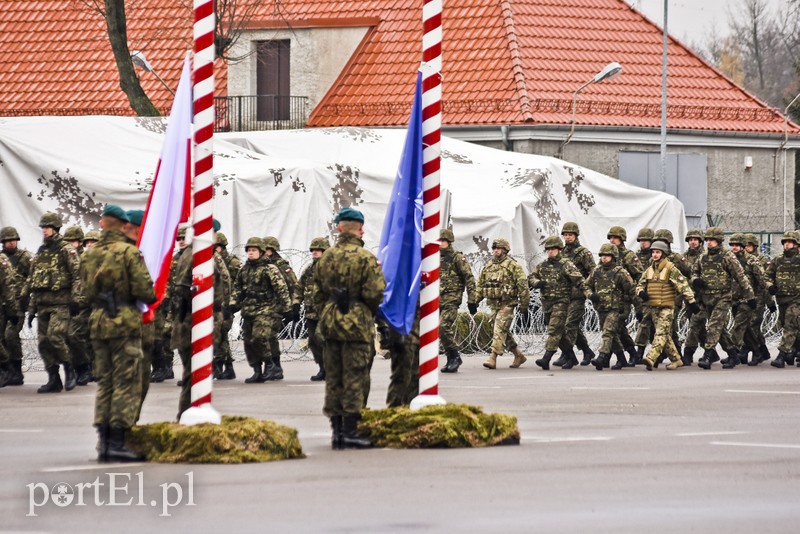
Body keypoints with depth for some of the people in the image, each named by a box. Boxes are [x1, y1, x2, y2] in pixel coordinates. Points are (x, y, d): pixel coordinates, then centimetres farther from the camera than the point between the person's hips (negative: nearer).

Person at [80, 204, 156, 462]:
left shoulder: (90, 254, 8)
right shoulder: (129, 252, -11)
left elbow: (85, 290, 12)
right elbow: (144, 289, -15)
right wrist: (152, 296, 5)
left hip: (98, 322, 6)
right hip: (125, 322, -6)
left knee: (105, 382, 13)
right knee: (126, 383, -2)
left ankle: (104, 442, 12)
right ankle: (117, 442, -6)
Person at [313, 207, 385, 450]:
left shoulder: (326, 257, 7)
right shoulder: (366, 258, -11)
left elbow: (318, 294, 11)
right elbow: (374, 294, -14)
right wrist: (370, 312, 6)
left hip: (330, 323, 5)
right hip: (357, 325, -5)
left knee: (333, 379, 11)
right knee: (354, 379, -2)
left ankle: (336, 430, 14)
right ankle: (349, 432, -3)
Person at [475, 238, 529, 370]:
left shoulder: (512, 265, -6)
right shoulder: (488, 266, 14)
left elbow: (523, 286, -7)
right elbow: (480, 284, 18)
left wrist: (524, 306, -8)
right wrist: (474, 301, 8)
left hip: (506, 304, -7)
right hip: (493, 304, 7)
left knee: (499, 330, -15)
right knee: (504, 333, 11)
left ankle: (493, 358, -19)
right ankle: (519, 356, 23)